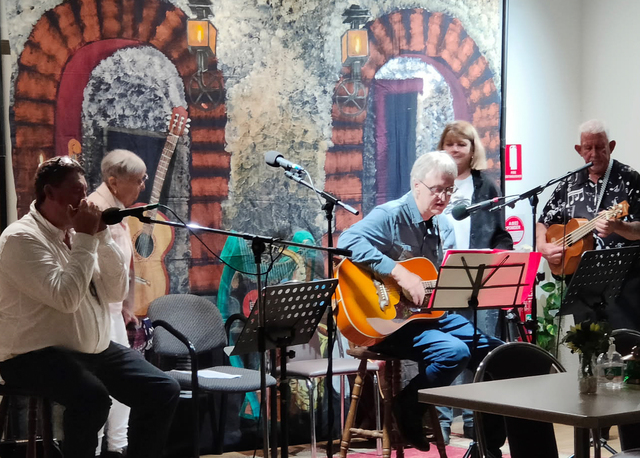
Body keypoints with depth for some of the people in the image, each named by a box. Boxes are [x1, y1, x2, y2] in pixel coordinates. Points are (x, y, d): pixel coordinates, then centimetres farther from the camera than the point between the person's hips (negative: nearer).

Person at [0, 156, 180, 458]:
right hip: (36, 355, -8)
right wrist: (85, 239, -17)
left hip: (94, 350, 8)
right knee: (92, 396, -36)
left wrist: (101, 236, -4)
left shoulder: (78, 234, 11)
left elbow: (118, 292, 6)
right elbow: (67, 299, -25)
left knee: (163, 390, -7)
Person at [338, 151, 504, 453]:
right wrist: (399, 272, -34)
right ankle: (406, 410, -6)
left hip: (433, 314, 8)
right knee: (455, 352, -30)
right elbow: (349, 241, -30)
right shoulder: (391, 216, -12)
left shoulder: (444, 228, 13)